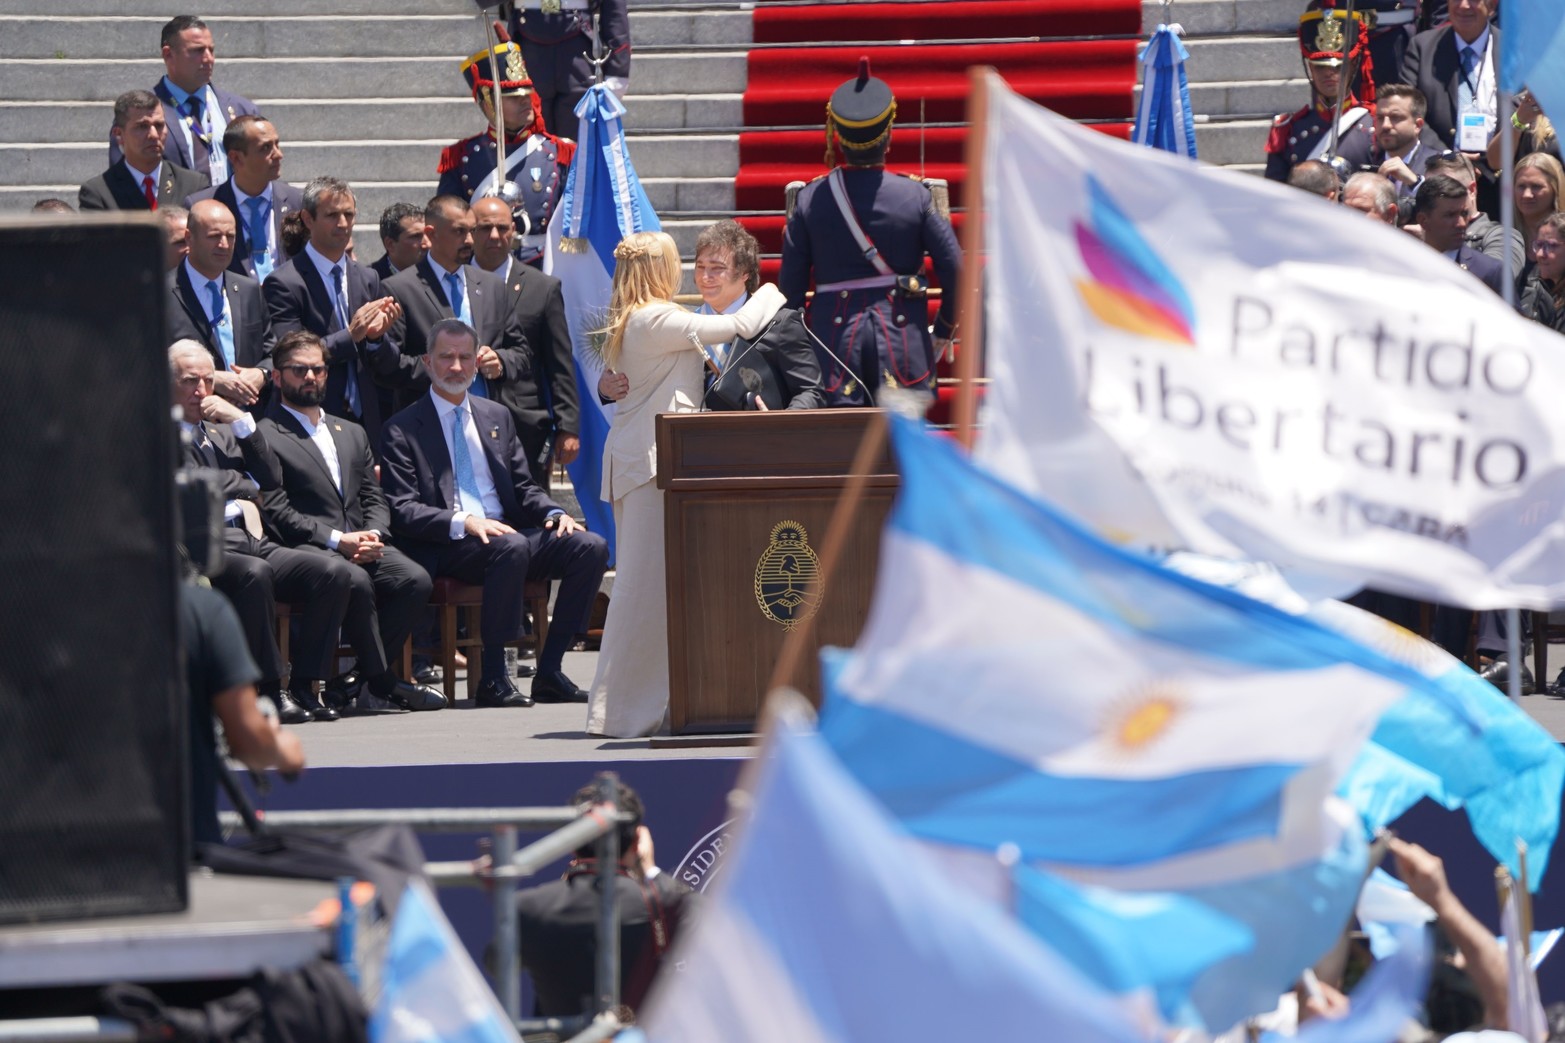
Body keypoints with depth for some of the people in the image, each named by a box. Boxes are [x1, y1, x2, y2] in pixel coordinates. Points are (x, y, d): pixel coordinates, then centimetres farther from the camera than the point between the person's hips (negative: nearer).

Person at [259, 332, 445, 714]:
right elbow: (276, 512, -7)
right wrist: (337, 540, -15)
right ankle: (382, 680, -19)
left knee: (416, 580, -23)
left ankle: (352, 681, -16)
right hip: (307, 552, -6)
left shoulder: (351, 433, 27)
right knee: (357, 581, -36)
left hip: (362, 548, 6)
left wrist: (373, 535, -3)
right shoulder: (266, 436, 3)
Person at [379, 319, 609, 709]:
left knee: (591, 547, -18)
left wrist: (553, 513, -1)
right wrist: (463, 523, -22)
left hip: (505, 530, 6)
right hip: (445, 550, -6)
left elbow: (524, 489, 22)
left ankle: (549, 672, -16)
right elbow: (401, 511, -6)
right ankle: (492, 678, -31)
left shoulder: (497, 418, 22)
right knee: (511, 547, -37)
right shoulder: (403, 430, 3)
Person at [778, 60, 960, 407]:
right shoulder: (915, 196, -3)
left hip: (835, 336, 1)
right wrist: (943, 332, 13)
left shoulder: (811, 199, -1)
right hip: (903, 337, -1)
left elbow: (790, 284, 2)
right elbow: (955, 273, -3)